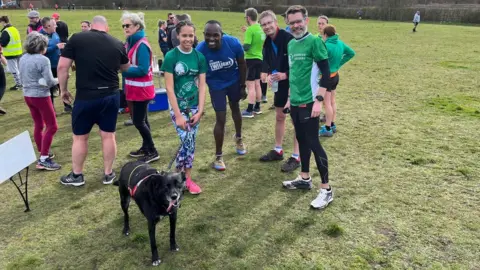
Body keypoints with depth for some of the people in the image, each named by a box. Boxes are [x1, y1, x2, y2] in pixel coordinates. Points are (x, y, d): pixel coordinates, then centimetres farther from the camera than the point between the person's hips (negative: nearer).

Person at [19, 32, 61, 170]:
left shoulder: (23, 58, 6)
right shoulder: (43, 60, -18)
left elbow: (22, 78, 14)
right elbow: (49, 82, -18)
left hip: (27, 95, 8)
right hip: (41, 96, -8)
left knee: (38, 125, 18)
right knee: (52, 126, -1)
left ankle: (43, 153, 28)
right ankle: (43, 160, -4)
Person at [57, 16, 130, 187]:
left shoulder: (77, 39, -5)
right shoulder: (117, 44, 3)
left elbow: (62, 67, -6)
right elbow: (125, 67, 20)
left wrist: (63, 90, 7)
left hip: (86, 97, -2)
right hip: (111, 96, 2)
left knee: (80, 137, 12)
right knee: (108, 136, 12)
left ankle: (76, 176, 25)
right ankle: (108, 174, 23)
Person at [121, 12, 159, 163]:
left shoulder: (142, 45, -19)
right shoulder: (130, 42, 10)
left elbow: (143, 70, -25)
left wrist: (123, 70, -18)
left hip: (141, 89, -9)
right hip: (135, 88, 9)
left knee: (138, 121, -4)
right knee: (141, 119, 17)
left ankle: (153, 152, 7)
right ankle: (145, 148, 29)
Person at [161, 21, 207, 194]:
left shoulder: (199, 56, 1)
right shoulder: (171, 56, -10)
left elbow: (202, 85, 2)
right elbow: (169, 88, -12)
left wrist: (200, 110, -5)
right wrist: (178, 115, -15)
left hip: (194, 106, 4)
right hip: (178, 107, -4)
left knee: (190, 143, 6)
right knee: (188, 142, -12)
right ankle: (186, 179, 7)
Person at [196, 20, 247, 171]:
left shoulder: (233, 43, -28)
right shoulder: (200, 50, -32)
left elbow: (242, 64, -10)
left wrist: (243, 86, -3)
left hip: (234, 81, 3)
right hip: (216, 85, -2)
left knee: (235, 109, 23)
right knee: (221, 119, -5)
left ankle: (238, 138, 51)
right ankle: (218, 155, 13)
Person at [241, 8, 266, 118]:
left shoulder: (250, 30, -18)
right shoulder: (260, 28, 7)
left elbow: (246, 47, -22)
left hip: (251, 59, -8)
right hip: (259, 58, 8)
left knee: (251, 85, -4)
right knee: (257, 84, 15)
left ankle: (249, 111, 0)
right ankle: (257, 107, 24)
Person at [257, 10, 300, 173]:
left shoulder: (289, 39, -21)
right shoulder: (267, 43, 2)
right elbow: (266, 62, 8)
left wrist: (285, 75, -28)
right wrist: (269, 75, -11)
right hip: (280, 84, 8)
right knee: (279, 117, 17)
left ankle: (296, 157, 8)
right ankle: (278, 150, 32)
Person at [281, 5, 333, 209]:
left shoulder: (314, 41, -11)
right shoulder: (290, 44, 12)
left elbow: (326, 73, -14)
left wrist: (319, 100, -19)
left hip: (309, 102, -7)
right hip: (295, 102, 8)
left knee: (313, 143, -5)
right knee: (302, 140, 16)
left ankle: (326, 189, 4)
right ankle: (305, 179, 30)